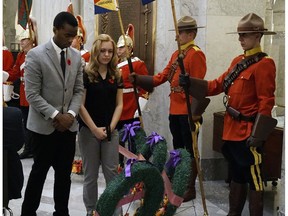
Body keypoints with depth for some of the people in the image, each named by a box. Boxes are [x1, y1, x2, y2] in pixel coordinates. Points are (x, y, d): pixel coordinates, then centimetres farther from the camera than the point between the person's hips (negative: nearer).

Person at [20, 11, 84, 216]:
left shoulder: (76, 56, 5)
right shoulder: (36, 55, -11)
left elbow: (79, 90, 8)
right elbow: (32, 94, -13)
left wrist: (71, 114, -8)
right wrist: (56, 115, -18)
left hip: (69, 125, 5)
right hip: (44, 125, -4)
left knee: (64, 173, 12)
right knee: (39, 171, 8)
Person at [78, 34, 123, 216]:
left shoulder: (116, 76, 5)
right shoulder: (85, 74, -7)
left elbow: (119, 105, 5)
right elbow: (81, 105, -10)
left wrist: (110, 127, -6)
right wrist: (95, 129, -12)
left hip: (111, 131, 3)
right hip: (89, 131, -3)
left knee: (112, 172, 4)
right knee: (91, 174, 7)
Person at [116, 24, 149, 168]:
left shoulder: (138, 64, -7)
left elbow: (145, 89, -10)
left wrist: (138, 110, -14)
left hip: (131, 114, -6)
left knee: (133, 143, 2)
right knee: (117, 143, 15)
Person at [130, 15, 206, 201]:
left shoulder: (196, 54, -12)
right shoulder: (176, 54, 15)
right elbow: (162, 77, 13)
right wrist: (138, 79, 3)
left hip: (188, 111, -9)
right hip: (175, 109, 9)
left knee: (190, 149, 1)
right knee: (178, 147, 17)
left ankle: (190, 188, 11)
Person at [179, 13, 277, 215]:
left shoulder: (264, 64, -13)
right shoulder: (238, 61, 13)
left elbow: (266, 103, -17)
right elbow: (218, 85, 13)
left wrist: (257, 135, -20)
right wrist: (190, 82, -1)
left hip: (248, 132, -8)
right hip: (232, 130, 8)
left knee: (254, 178, 3)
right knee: (237, 176, 20)